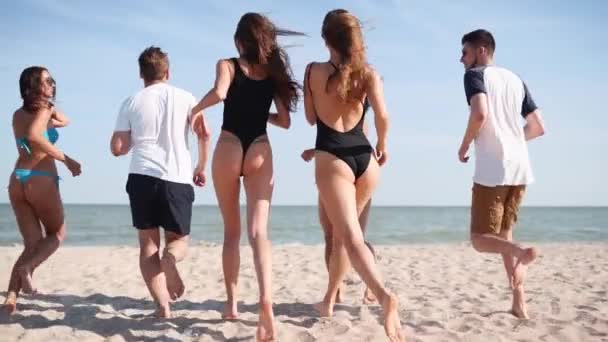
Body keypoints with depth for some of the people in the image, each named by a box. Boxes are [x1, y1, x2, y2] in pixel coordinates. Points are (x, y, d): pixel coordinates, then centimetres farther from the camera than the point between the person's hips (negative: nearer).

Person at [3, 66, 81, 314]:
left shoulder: (18, 114, 19)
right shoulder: (44, 108, -2)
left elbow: (64, 121, 32)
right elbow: (34, 136, -23)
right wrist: (67, 159, -19)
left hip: (17, 180, 6)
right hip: (40, 180, -6)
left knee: (32, 243, 11)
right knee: (57, 234, 14)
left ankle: (11, 296, -4)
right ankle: (27, 267, -12)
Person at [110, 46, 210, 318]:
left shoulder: (131, 103, 7)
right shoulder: (185, 98, 7)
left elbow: (117, 148, 5)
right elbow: (204, 135, 1)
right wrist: (200, 168, 14)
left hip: (142, 177, 0)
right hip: (177, 179, 0)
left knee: (148, 244, 9)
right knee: (179, 239, 15)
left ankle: (162, 304, -6)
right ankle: (170, 259, -22)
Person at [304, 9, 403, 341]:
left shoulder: (313, 71, 3)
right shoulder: (369, 73, 4)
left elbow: (311, 118, 11)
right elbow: (382, 116, -8)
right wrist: (382, 147, 9)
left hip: (332, 158, -3)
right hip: (364, 157, 4)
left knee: (350, 237, -13)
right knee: (342, 233, 20)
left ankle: (384, 296, -36)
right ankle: (329, 300, 32)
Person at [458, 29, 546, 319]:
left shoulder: (475, 75, -1)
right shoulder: (515, 80, 19)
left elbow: (480, 113, -21)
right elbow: (538, 128, 18)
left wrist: (464, 146, -5)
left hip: (492, 170, -7)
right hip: (520, 168, 7)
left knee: (480, 238, 3)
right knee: (504, 234, 18)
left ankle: (521, 253, -28)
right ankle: (519, 302, 9)